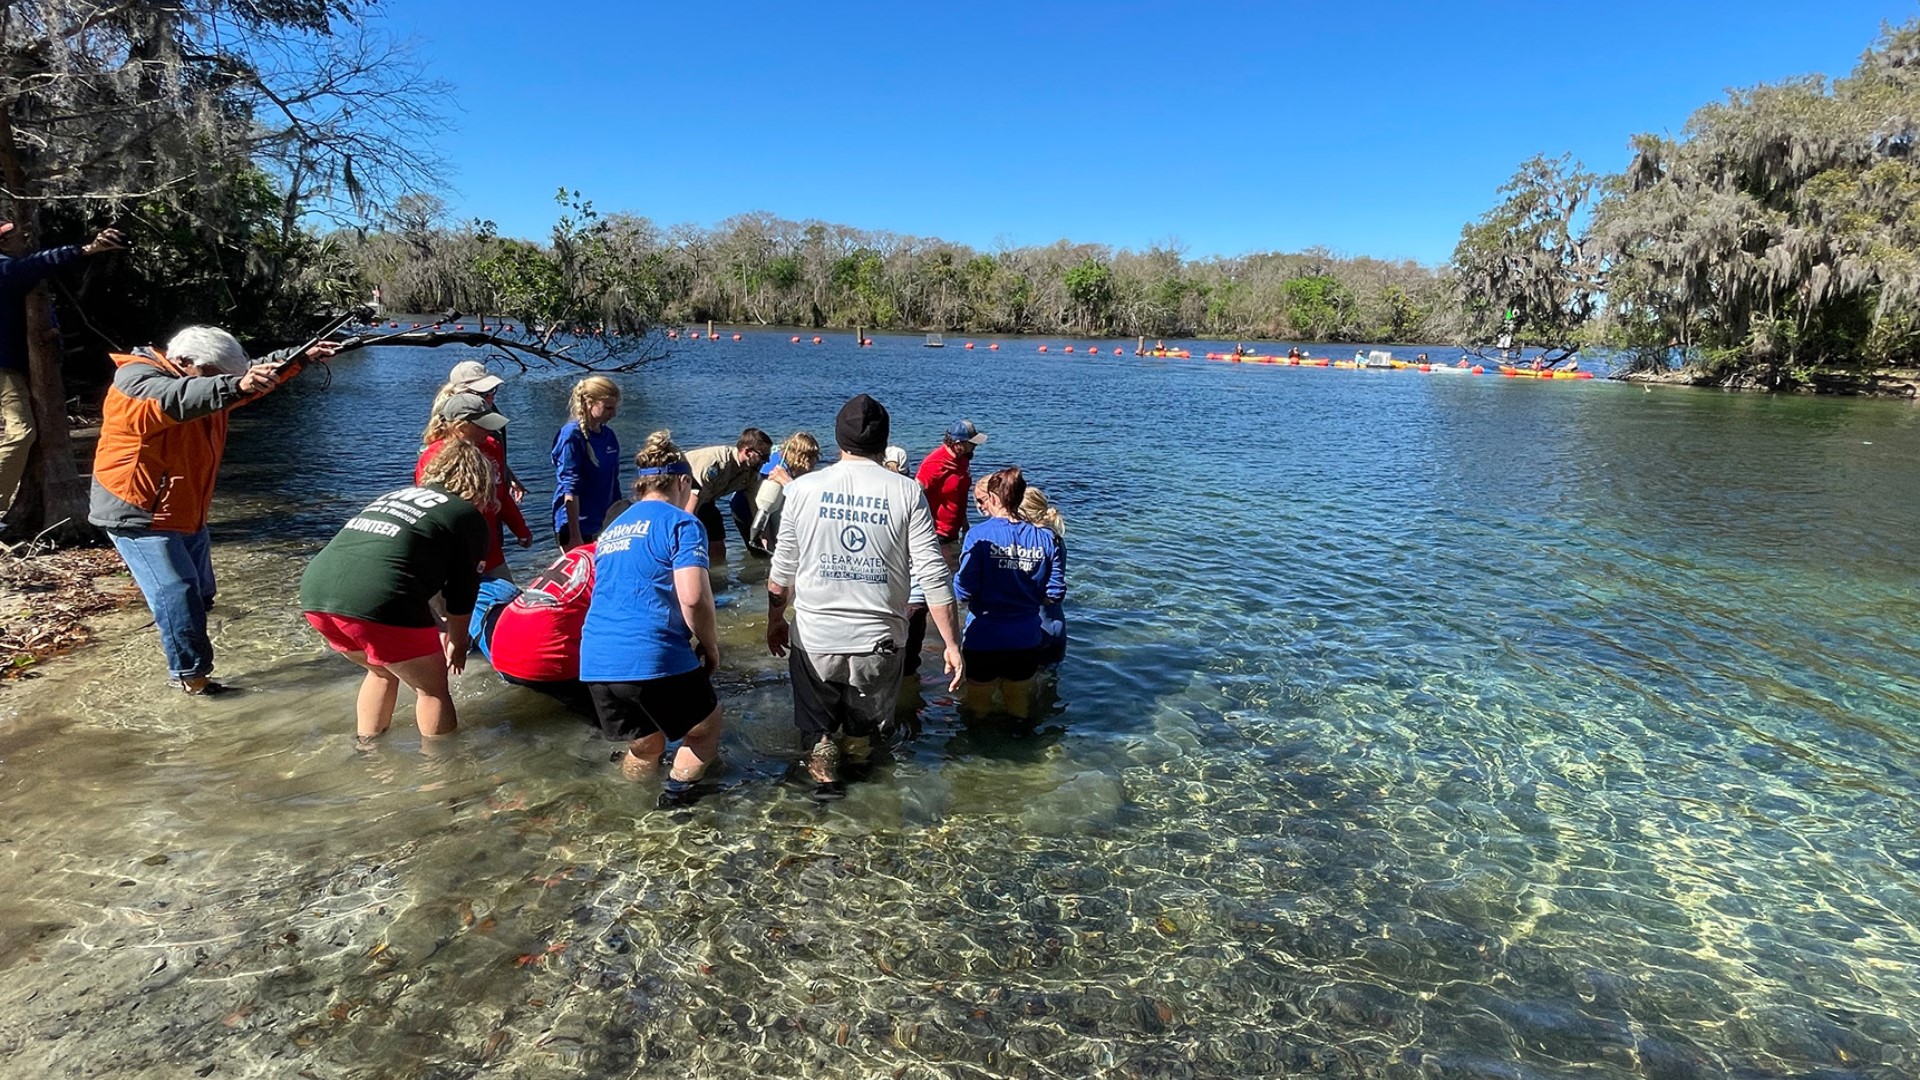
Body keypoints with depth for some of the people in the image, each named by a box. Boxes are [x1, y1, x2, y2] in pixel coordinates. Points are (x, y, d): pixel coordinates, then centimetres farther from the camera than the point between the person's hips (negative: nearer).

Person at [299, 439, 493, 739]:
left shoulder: (395, 495, 31)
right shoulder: (469, 516, 11)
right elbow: (462, 593, 13)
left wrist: (439, 629, 45)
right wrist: (457, 644, 30)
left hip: (315, 591, 8)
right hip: (378, 602, -8)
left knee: (383, 671, 30)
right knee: (433, 686, 12)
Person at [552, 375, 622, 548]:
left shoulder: (609, 436, 8)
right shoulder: (572, 435, -12)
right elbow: (570, 490, -16)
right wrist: (575, 536, -19)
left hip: (605, 526, 7)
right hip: (576, 526, -7)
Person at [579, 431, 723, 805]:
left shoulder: (611, 530, 22)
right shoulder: (681, 523, -2)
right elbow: (693, 597, -15)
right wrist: (711, 647, 2)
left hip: (596, 661, 7)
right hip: (655, 656, -7)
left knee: (645, 745, 24)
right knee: (706, 728, 16)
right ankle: (674, 799, 1)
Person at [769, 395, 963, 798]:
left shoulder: (804, 488, -4)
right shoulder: (906, 493, -8)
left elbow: (781, 570, 2)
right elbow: (934, 575, -11)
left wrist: (775, 621, 18)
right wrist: (952, 644, -5)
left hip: (814, 637, 0)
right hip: (879, 639, 0)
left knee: (817, 723, 22)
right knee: (864, 728, 24)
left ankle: (825, 776, 7)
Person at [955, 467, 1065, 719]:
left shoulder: (980, 535, -14)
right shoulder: (1045, 539, -3)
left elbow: (964, 592, -18)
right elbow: (1055, 594, -2)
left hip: (984, 640, -3)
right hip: (1027, 641, 3)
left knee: (978, 711, 17)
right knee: (1021, 711, 22)